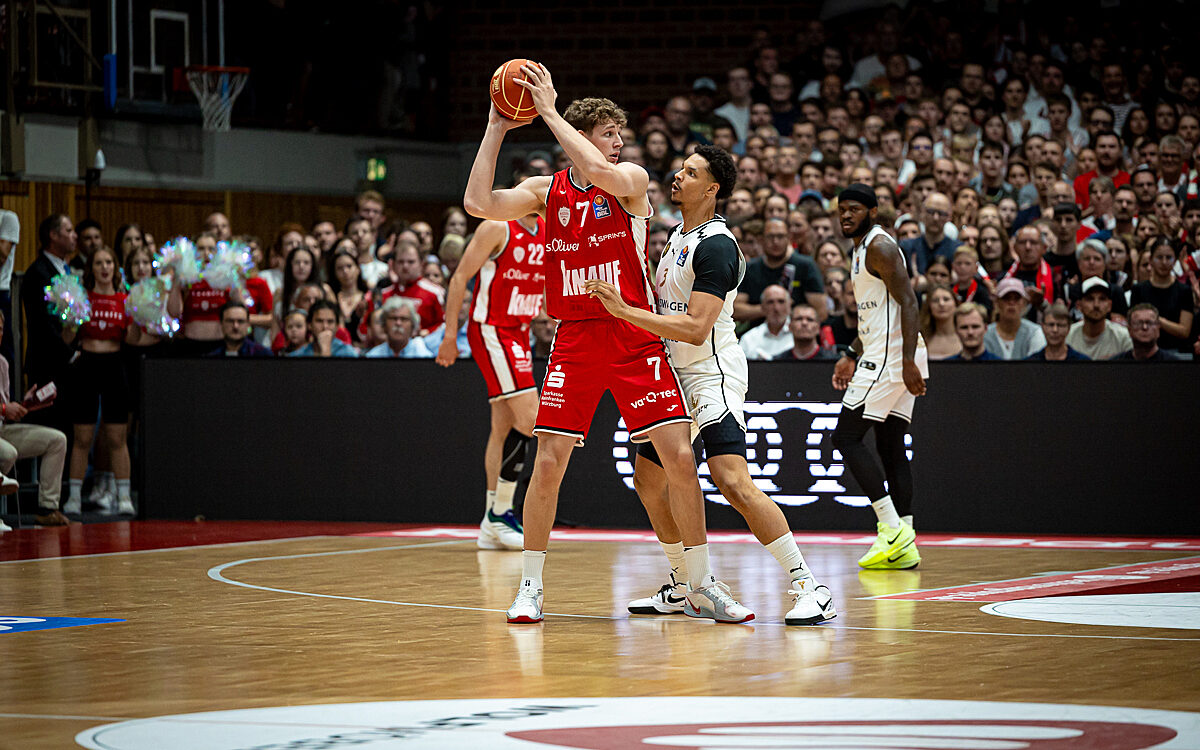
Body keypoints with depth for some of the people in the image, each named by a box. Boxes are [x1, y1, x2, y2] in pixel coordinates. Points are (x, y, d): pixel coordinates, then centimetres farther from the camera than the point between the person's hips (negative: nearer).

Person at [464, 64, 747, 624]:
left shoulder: (632, 181, -1)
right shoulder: (546, 190, 5)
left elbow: (600, 172, -24)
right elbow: (478, 204, -7)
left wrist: (549, 112, -19)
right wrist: (496, 130, -7)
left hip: (635, 339, -1)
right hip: (574, 341, 1)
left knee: (679, 457, -6)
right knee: (549, 461, -5)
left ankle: (702, 587, 5)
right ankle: (530, 586, 9)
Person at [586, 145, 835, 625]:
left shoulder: (715, 246, -17)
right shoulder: (680, 234, 14)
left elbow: (696, 328, -25)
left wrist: (625, 311, -28)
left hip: (712, 373, -10)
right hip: (676, 374, 10)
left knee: (733, 481, -23)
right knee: (648, 478, 14)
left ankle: (807, 588, -21)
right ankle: (682, 586, 27)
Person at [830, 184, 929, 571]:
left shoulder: (879, 246, -11)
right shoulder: (863, 249, 20)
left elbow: (907, 302, -20)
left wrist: (908, 361, -27)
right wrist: (851, 356, 25)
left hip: (890, 357, -10)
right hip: (883, 357, 10)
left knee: (847, 438, -8)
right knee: (891, 447, 8)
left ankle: (891, 528, -12)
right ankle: (904, 546, 5)